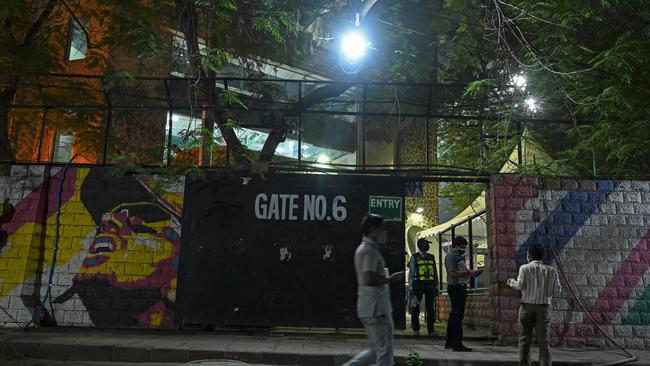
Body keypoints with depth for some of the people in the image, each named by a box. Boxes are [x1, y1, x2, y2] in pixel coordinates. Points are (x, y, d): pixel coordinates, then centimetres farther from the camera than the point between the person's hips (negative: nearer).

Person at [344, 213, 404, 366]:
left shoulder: (364, 249, 17)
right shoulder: (369, 250, -15)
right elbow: (369, 279, -25)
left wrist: (389, 277, 15)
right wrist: (391, 279, -14)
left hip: (371, 309, 10)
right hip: (376, 309, -10)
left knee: (376, 351, 17)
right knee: (385, 352, 0)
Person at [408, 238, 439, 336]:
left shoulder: (432, 257, 13)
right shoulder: (414, 257, 3)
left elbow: (435, 273, 15)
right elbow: (411, 273, 1)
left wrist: (436, 287, 9)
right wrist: (411, 287, -5)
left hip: (430, 284, 3)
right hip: (418, 284, -3)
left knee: (430, 308, 3)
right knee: (416, 308, 2)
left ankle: (431, 330, 8)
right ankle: (416, 329, 11)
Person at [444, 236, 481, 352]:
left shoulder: (458, 256, 20)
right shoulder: (451, 256, -12)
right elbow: (452, 273, -21)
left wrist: (470, 272, 9)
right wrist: (468, 272, -20)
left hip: (460, 287, 11)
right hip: (456, 287, -11)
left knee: (454, 314, 14)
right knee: (458, 315, -11)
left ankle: (449, 342, 22)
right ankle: (457, 343, -10)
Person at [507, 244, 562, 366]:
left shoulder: (525, 268, -3)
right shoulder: (551, 270, 4)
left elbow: (520, 285, -11)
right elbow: (557, 291, 2)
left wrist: (511, 282, 8)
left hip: (527, 307, -1)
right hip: (543, 308, 2)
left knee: (524, 340, 7)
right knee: (543, 340, 4)